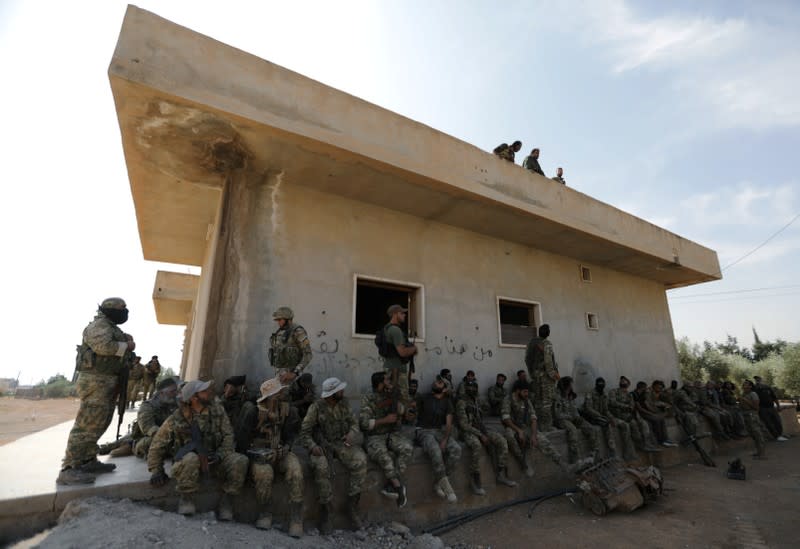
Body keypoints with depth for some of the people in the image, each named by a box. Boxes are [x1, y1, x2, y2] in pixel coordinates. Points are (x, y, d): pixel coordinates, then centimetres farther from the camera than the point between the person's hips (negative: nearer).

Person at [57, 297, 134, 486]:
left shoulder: (112, 329, 21)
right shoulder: (99, 325, -10)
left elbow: (117, 352, 22)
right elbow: (104, 346, -27)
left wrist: (126, 340, 6)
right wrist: (126, 346, -12)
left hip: (108, 382, 10)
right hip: (96, 381, -10)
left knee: (99, 423, 14)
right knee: (87, 424, -11)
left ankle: (88, 461, 22)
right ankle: (68, 469, -8)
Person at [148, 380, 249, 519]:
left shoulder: (217, 409, -4)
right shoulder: (176, 419, -9)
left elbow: (228, 435, -1)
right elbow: (157, 446, 2)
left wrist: (220, 455, -15)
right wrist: (156, 470, -6)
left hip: (214, 459, 2)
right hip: (187, 460, -2)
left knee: (240, 461, -26)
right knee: (190, 459, -39)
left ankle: (226, 498, -4)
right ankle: (186, 498, -11)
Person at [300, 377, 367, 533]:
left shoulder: (344, 404, 2)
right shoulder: (316, 407, -10)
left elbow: (354, 423, 7)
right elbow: (305, 432, -7)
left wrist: (351, 434, -15)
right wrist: (313, 446, -25)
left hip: (341, 443, 3)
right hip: (321, 445, -3)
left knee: (360, 461, -24)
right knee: (321, 467, -35)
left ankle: (352, 506, -10)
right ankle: (325, 511, -16)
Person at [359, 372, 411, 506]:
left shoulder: (391, 396, 9)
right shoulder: (368, 399, -9)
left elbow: (401, 412, 5)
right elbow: (364, 423, -15)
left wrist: (393, 398, -10)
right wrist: (385, 420, -17)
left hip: (393, 434, 5)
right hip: (375, 437, -4)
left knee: (407, 447, -25)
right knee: (383, 456, -35)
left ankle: (391, 484, -20)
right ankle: (399, 486, -19)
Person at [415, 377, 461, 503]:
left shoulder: (447, 401, 9)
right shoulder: (424, 398, 7)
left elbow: (449, 424, 0)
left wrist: (445, 440, -15)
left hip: (439, 431, 3)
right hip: (424, 431, -3)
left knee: (456, 449, -24)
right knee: (435, 451, -35)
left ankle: (438, 483, -13)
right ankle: (446, 486, -21)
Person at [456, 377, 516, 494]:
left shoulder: (476, 400, 13)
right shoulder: (461, 403, -13)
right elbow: (464, 425, -19)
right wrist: (481, 435, -21)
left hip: (479, 429, 8)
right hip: (467, 432, -8)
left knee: (502, 441, -12)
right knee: (477, 445, -39)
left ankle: (502, 475, -5)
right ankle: (475, 481, -26)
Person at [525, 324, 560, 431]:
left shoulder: (531, 342, 8)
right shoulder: (547, 344, -10)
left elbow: (527, 359, 9)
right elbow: (548, 361, -16)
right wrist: (553, 374, -7)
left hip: (535, 374, 6)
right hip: (545, 374, -6)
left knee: (538, 400, 10)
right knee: (547, 400, -3)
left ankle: (539, 424, 14)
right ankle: (546, 426, -3)